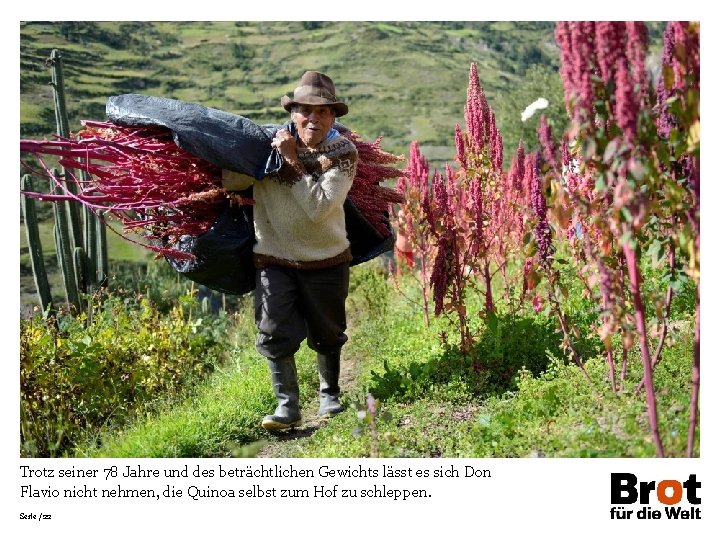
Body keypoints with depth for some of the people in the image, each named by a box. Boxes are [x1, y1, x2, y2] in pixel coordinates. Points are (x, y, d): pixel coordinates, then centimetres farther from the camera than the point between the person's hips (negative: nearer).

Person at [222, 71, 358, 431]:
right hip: (274, 259, 1)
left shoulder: (343, 153, -12)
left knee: (326, 335, 14)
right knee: (274, 334, -8)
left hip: (326, 261, 0)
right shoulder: (269, 143, -7)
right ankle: (288, 406, 5)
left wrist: (292, 160, -24)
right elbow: (229, 181, -12)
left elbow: (319, 206, -24)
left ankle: (330, 395, 37)